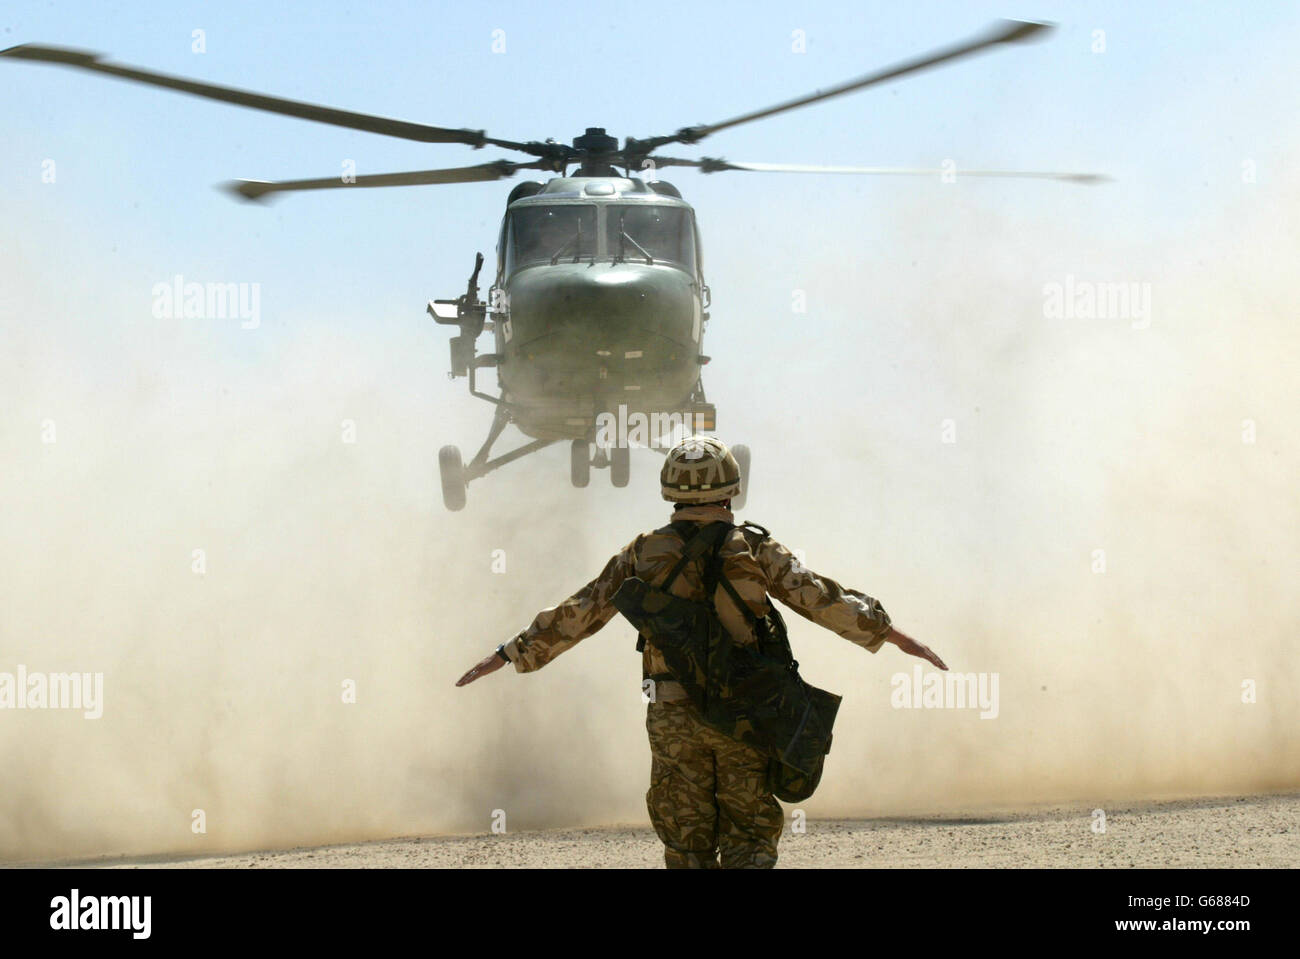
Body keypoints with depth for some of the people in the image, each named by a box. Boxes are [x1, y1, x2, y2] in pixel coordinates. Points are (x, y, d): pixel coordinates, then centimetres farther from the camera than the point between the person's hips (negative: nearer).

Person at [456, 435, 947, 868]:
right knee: (749, 837, 7)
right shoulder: (755, 550, -2)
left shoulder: (645, 554, 2)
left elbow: (579, 612, 5)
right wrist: (893, 635, 6)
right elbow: (822, 600, -2)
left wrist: (510, 653, 15)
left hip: (674, 716, 1)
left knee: (686, 842, 10)